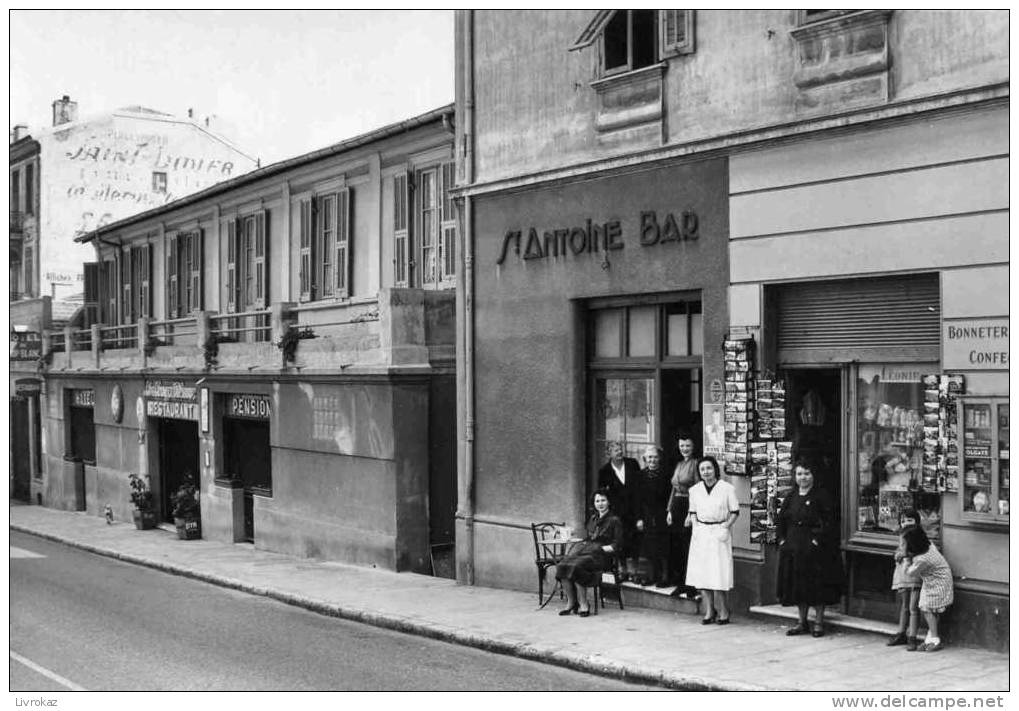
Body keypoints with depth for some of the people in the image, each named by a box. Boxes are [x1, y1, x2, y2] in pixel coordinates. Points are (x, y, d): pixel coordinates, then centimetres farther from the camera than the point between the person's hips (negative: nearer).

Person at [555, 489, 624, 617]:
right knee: (562, 566, -24)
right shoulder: (593, 518, 24)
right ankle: (570, 603, -18)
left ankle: (583, 605, -26)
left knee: (576, 567, -34)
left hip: (601, 554, -6)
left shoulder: (614, 520, 4)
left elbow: (617, 545, -1)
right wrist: (581, 544, 6)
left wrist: (600, 548, -13)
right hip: (585, 549, 6)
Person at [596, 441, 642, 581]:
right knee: (619, 541, -1)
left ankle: (632, 570, 8)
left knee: (634, 540, 0)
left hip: (633, 508, 1)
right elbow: (601, 492, 8)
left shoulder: (632, 464, 3)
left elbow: (640, 483, 8)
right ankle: (622, 570, 9)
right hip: (617, 510, -1)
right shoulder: (605, 470, 0)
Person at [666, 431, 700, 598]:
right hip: (676, 507, 8)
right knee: (675, 548, 8)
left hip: (688, 507, -8)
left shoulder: (695, 464, -7)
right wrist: (670, 510, 11)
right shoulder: (679, 464, 17)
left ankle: (691, 587, -3)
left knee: (688, 548, -7)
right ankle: (679, 584, 16)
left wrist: (691, 513, -17)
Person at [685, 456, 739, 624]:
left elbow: (735, 512, 0)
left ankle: (723, 612, 2)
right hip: (701, 534, 4)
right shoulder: (695, 490, 8)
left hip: (719, 533, -4)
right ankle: (709, 611, 9)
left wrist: (726, 527, -11)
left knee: (719, 574, -6)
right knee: (701, 573, 1)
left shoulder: (727, 488, -5)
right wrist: (694, 524, 0)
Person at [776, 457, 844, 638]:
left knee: (816, 587, -3)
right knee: (797, 585, 9)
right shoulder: (791, 497, 12)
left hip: (814, 548, -6)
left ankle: (819, 622, 6)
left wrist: (817, 540, -17)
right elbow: (781, 520, 17)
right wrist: (782, 539, 5)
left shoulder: (821, 496, -6)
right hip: (793, 548, 6)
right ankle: (802, 622, 17)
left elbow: (828, 522, -12)